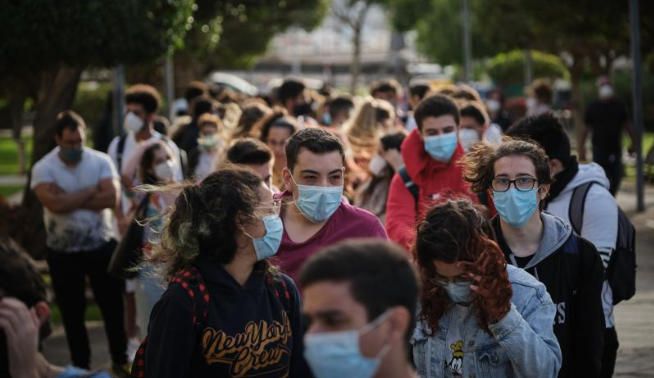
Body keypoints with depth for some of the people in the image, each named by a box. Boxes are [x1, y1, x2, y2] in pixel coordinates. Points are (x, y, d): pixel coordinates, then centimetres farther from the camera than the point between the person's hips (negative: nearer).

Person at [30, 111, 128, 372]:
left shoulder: (101, 161, -6)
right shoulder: (43, 169, -10)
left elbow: (111, 198, -19)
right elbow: (55, 204, -25)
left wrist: (70, 199, -20)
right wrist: (91, 191, -15)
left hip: (102, 246, 1)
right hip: (63, 252, -1)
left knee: (113, 306, 9)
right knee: (72, 313, 11)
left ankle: (120, 361, 25)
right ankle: (81, 367, 24)